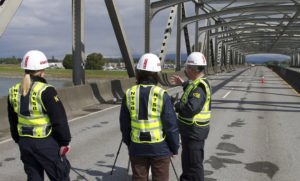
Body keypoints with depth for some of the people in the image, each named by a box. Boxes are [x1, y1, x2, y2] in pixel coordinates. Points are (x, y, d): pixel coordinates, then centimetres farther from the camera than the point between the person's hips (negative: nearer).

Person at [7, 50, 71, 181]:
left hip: (25, 142, 7)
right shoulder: (45, 91, -18)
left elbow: (13, 121, 12)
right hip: (46, 143, -6)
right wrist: (65, 142, -4)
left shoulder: (14, 91, 2)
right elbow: (59, 119, -15)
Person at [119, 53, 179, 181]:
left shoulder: (129, 94, -5)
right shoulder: (162, 95, -15)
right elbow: (171, 125, -12)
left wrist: (129, 144, 18)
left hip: (137, 148, 3)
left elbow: (124, 125, 4)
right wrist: (175, 148, 1)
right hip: (159, 148, -3)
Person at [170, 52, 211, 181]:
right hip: (189, 130, 10)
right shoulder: (200, 82, 8)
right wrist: (183, 83, 29)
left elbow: (191, 109, -36)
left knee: (194, 163, 1)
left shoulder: (200, 86, -24)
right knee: (187, 159, 25)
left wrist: (175, 106, -21)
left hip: (194, 132, -10)